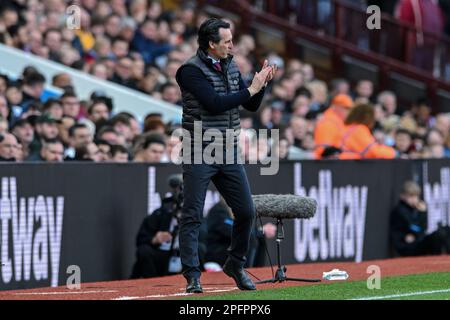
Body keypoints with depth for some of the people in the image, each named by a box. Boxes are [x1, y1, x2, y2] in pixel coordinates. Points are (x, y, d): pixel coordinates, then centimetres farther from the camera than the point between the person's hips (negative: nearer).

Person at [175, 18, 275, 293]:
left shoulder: (232, 68, 10)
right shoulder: (192, 71, -12)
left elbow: (252, 105, 13)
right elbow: (214, 103, -23)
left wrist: (263, 83, -5)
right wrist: (251, 89, -19)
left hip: (229, 154, 7)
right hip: (200, 154, -6)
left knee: (246, 211, 7)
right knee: (193, 216, -4)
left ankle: (236, 265, 25)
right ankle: (192, 276, 0)